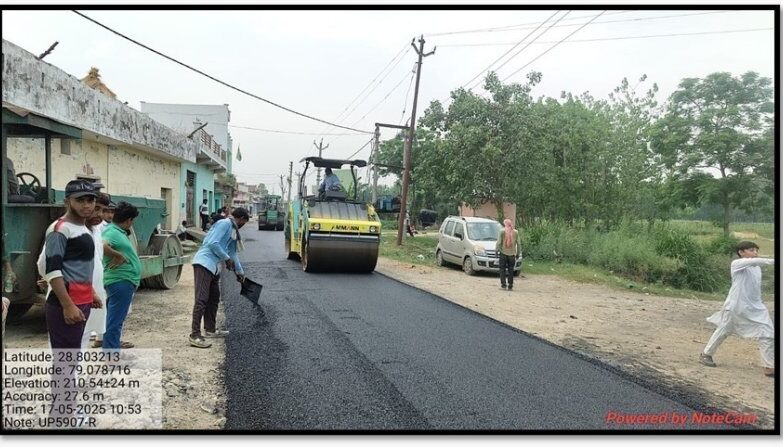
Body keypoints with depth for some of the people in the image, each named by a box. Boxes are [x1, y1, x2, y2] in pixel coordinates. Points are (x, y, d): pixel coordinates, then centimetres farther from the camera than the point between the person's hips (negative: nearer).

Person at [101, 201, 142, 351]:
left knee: (116, 320, 19)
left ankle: (114, 350, 30)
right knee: (115, 321, -6)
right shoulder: (112, 232, -15)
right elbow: (101, 246, -34)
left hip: (124, 281, 11)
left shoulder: (120, 232, 14)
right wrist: (119, 256, -24)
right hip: (120, 281, -11)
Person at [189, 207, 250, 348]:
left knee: (214, 299, 18)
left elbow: (232, 253, 29)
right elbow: (213, 243, -21)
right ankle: (195, 335, -12)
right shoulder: (224, 223, -10)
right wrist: (227, 258, -11)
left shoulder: (233, 231, 19)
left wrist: (240, 272, 35)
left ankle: (210, 329, 30)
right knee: (201, 300, -12)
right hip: (204, 263, -10)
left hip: (213, 267, 10)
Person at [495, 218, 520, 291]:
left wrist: (496, 250, -1)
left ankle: (503, 285, 1)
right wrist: (518, 253, 13)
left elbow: (498, 242, -8)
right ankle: (510, 286, 8)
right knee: (511, 270, 7)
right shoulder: (516, 232, 4)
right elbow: (518, 243, 6)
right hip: (512, 253, 2)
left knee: (502, 269, 5)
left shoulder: (502, 231, -4)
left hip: (503, 253, -2)